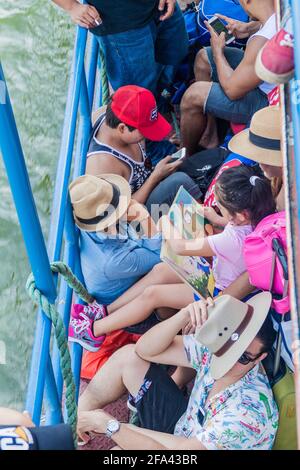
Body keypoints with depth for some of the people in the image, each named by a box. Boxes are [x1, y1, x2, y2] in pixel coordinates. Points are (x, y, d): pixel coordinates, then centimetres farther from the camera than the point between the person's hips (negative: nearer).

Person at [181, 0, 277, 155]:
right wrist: (249, 26, 5)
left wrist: (218, 51, -9)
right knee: (204, 57, 10)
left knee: (194, 95, -12)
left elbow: (232, 90, -22)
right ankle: (211, 133, 21)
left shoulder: (262, 42, -37)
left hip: (269, 101, -9)